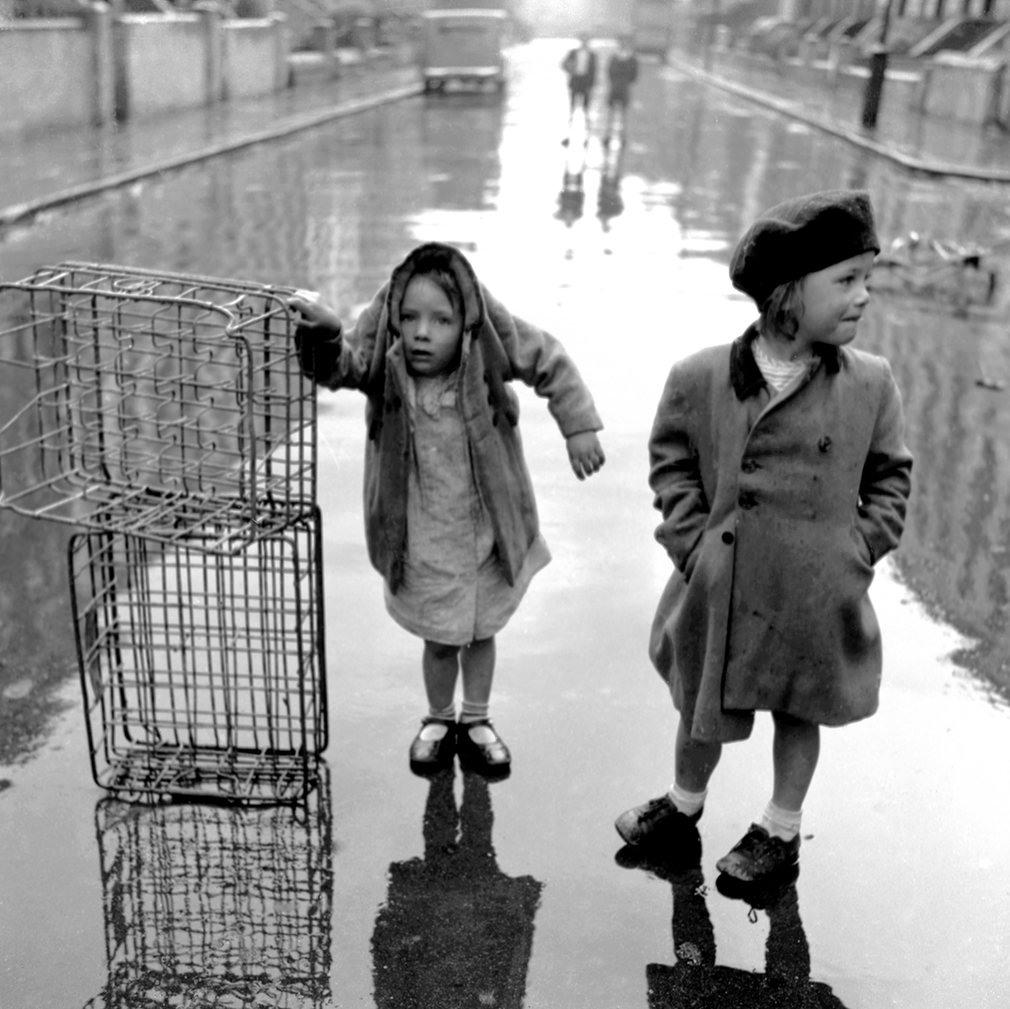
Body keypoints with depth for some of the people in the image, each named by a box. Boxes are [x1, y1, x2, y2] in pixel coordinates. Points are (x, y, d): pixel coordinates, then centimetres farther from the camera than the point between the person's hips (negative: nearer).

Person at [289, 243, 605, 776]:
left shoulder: (490, 344, -19)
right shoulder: (380, 359, -21)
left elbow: (551, 363, -5)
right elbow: (333, 367, -36)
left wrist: (579, 426, -6)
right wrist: (323, 333, -55)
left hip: (486, 529, 1)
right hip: (421, 538, -1)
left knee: (481, 630, 21)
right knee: (439, 638, 14)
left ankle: (476, 721, 45)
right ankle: (438, 720, 44)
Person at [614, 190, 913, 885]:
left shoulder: (871, 383, -8)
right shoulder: (702, 377, -11)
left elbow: (891, 475, 4)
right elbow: (671, 459, 1)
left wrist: (860, 550, -4)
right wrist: (693, 539, -6)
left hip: (818, 596, 1)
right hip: (722, 591, 0)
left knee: (800, 712, 19)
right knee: (703, 708, 18)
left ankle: (782, 831, 41)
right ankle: (683, 808, 45)